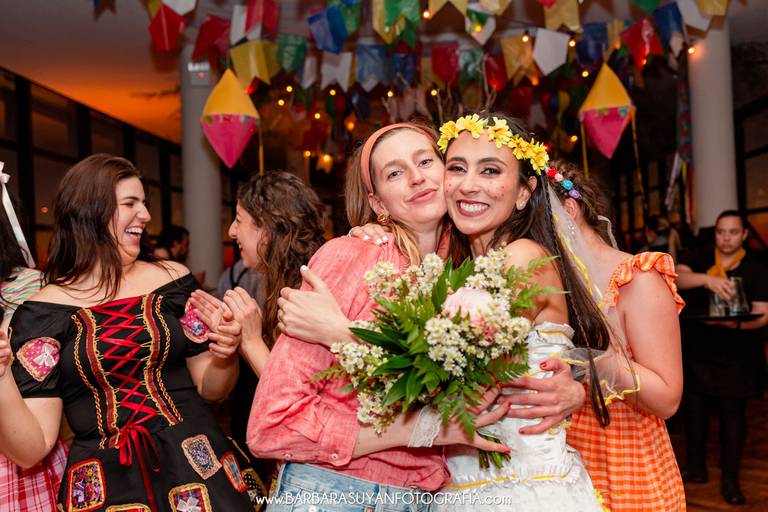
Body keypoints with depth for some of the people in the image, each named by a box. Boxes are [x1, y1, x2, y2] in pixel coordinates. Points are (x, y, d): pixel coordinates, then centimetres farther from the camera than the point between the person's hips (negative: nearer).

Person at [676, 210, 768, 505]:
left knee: (732, 412, 1)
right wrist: (706, 279, -33)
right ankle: (696, 467, 27)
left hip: (735, 357, -2)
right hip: (695, 351, 2)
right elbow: (676, 278, -14)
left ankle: (730, 479, 13)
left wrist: (734, 323, -28)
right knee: (693, 409, 9)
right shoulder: (701, 261, 5)